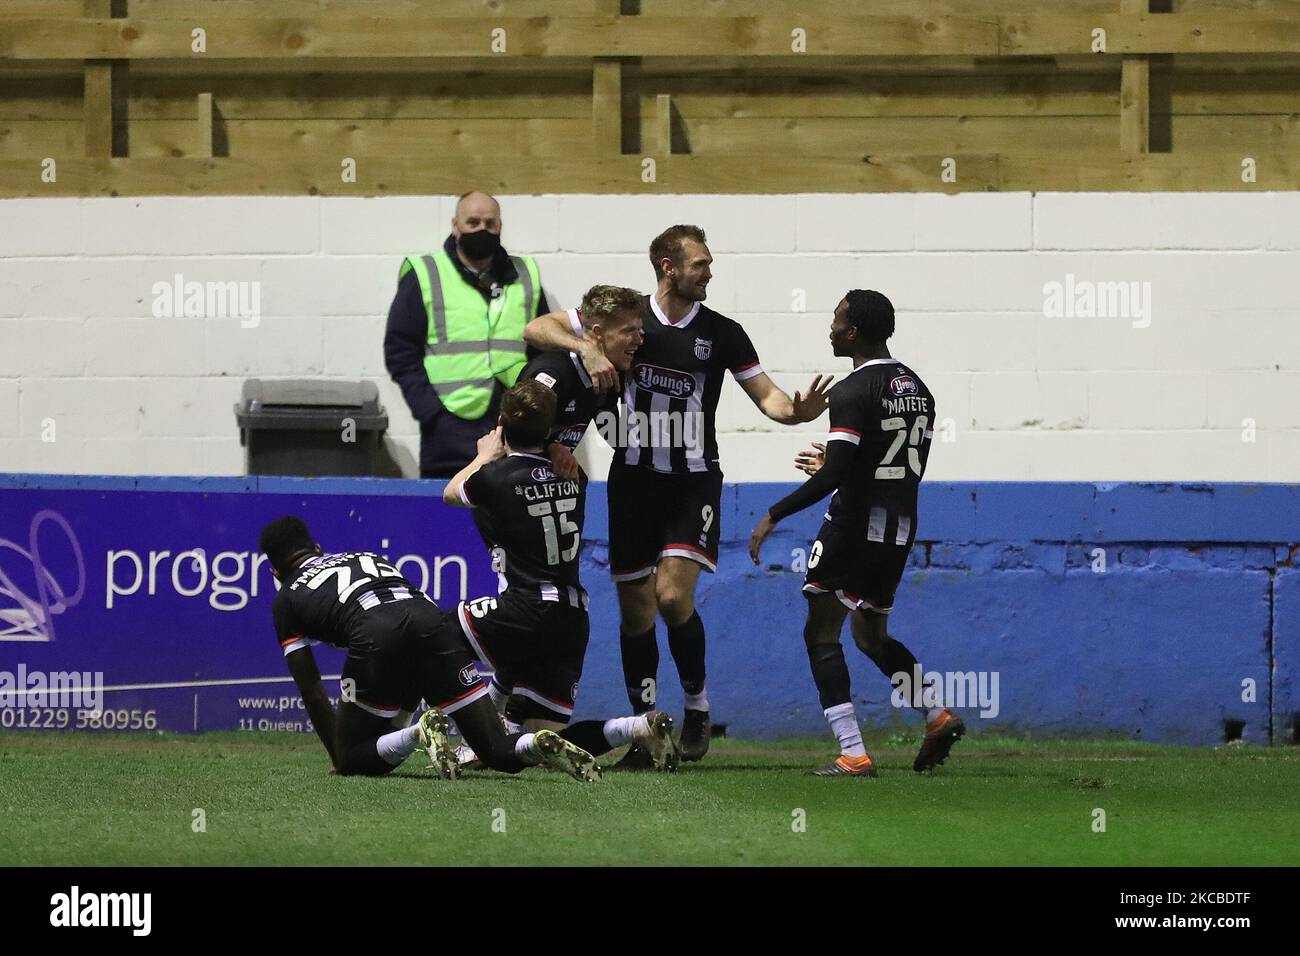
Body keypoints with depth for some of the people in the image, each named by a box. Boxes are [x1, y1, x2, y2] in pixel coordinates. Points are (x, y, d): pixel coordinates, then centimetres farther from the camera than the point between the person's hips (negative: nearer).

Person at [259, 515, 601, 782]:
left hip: (377, 637, -4)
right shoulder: (366, 557, 40)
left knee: (353, 759, 10)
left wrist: (338, 756, 30)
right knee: (498, 750, 8)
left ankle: (419, 733, -17)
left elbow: (311, 691, 23)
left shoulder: (287, 598, 26)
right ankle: (541, 745, -25)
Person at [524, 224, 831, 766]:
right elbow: (536, 329, -1)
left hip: (694, 482, -1)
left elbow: (766, 395, 5)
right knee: (635, 609, 2)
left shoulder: (722, 333, 3)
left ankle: (697, 707, 3)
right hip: (633, 479, 1)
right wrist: (586, 347, -21)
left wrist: (796, 411, -18)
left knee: (673, 594, -17)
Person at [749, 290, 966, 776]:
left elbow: (835, 475, -21)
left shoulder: (852, 392, -15)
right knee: (872, 635, 23)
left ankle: (853, 754, -9)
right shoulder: (917, 389, 11)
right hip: (900, 530, 8)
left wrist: (774, 516, -14)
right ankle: (937, 714, 4)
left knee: (822, 634, 1)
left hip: (854, 525, -8)